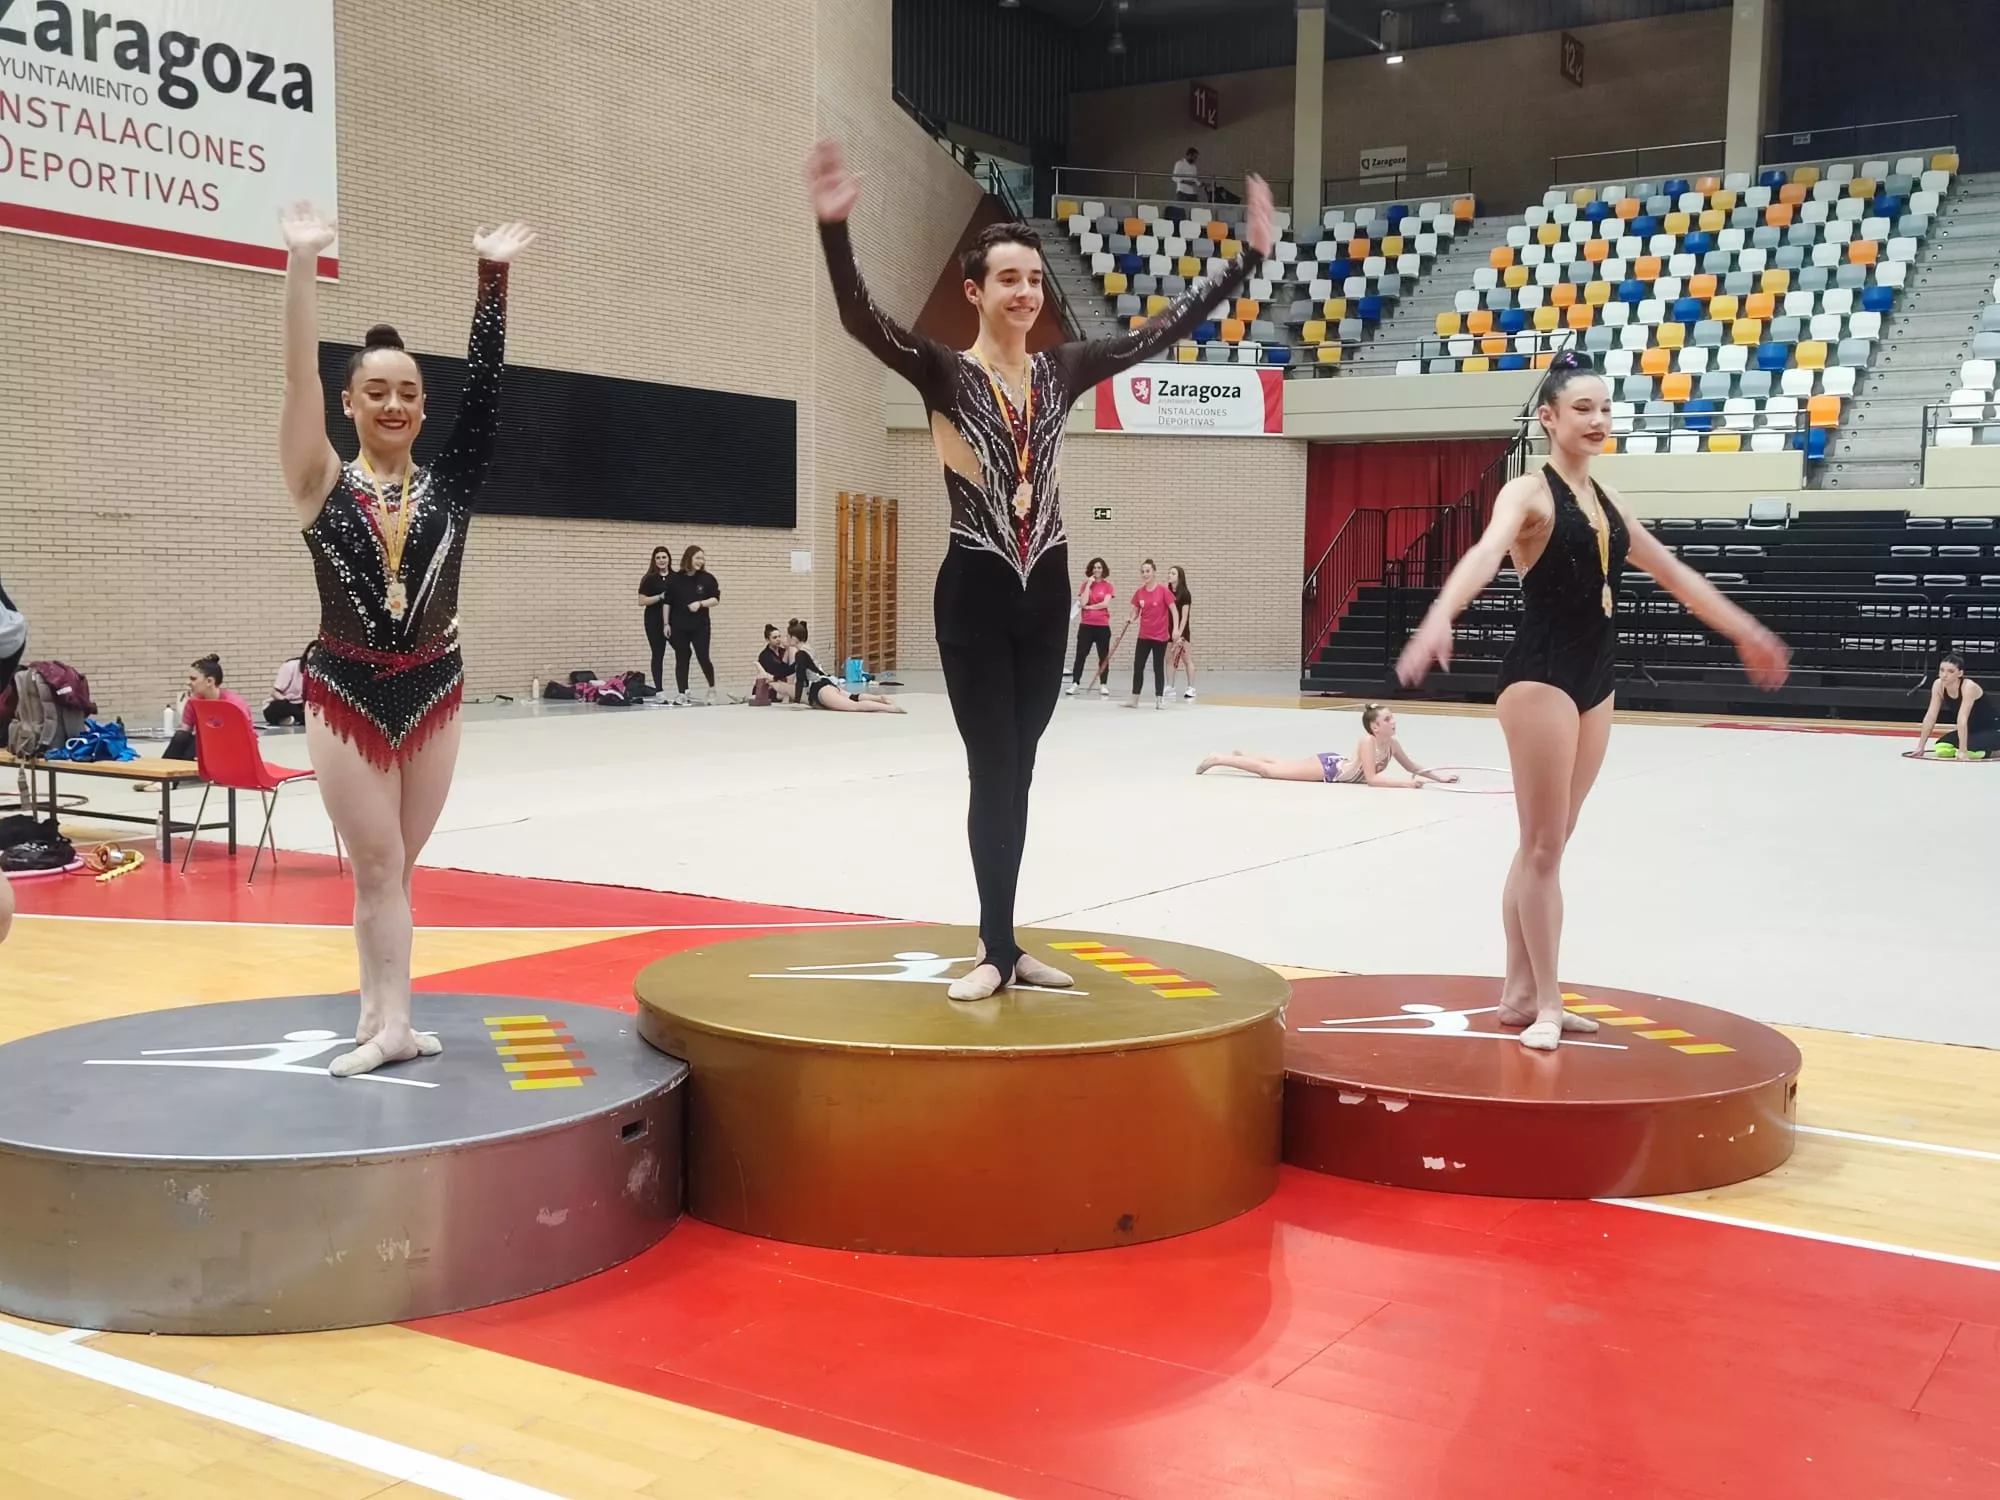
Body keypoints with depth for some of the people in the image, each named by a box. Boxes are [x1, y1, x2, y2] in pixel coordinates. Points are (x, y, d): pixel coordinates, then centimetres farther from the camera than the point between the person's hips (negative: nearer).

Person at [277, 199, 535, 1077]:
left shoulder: (449, 486, 2)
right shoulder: (323, 487, -2)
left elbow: (486, 387, -5)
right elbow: (300, 382, -12)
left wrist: (493, 276, -10)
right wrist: (301, 264, -21)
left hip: (433, 690, 2)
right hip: (346, 693, -2)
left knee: (391, 868, 10)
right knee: (378, 867, 0)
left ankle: (378, 1017, 16)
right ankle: (390, 1025, 5)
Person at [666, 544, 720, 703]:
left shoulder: (707, 578, -2)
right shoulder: (675, 579, -2)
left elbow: (716, 599, -1)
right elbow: (667, 603, 2)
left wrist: (700, 603, -17)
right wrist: (666, 623, 0)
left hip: (700, 626, -1)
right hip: (679, 626, 1)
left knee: (703, 658, -3)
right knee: (681, 660, 4)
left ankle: (712, 688, 19)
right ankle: (683, 694, 9)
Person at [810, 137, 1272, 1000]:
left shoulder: (1062, 372, 6)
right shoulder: (944, 373, -6)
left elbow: (1166, 330, 7)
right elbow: (860, 319, -22)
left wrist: (1250, 256, 2)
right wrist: (834, 228, -38)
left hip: (1046, 595, 4)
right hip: (975, 595, -4)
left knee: (1016, 773, 12)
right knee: (994, 774, -1)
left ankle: (1002, 944, 22)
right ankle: (997, 949, 11)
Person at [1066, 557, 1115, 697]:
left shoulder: (1107, 586, 2)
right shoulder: (1085, 584, 6)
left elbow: (1106, 603, -11)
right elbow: (1082, 603, -7)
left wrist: (1089, 607, -7)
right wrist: (1089, 584, -9)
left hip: (1102, 626, -1)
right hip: (1086, 625, 1)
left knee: (1104, 656, 4)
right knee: (1080, 655, 0)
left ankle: (1103, 685, 11)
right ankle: (1074, 683, 1)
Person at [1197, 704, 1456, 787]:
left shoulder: (1392, 744, -7)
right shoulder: (1368, 741, -30)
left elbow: (1413, 767, 6)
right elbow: (1371, 779, -34)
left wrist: (1437, 776, -9)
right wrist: (1405, 783, -38)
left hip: (1334, 765, 7)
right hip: (1326, 767, -7)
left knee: (1278, 768, 25)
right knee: (1269, 771, 0)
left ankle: (1242, 756, 45)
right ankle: (1217, 759, 8)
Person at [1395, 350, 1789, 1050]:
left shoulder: (1606, 502, 14)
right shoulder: (1529, 494, -9)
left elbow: (1673, 574, 25)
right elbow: (1484, 554, -30)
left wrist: (1745, 631, 31)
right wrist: (1439, 617, -49)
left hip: (1595, 678, 8)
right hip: (1540, 675, -8)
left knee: (1547, 844, 11)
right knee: (1543, 846, -4)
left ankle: (1521, 993, 18)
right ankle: (1542, 1002, 3)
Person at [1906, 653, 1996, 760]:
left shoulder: (1969, 686, -31)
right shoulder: (1938, 684, -13)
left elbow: (1962, 719, -38)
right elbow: (1930, 716, -12)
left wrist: (1962, 751, -44)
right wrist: (1920, 747, -15)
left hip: (1992, 730, -6)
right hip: (1971, 729, 6)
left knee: (1968, 750, -31)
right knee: (1941, 748, -17)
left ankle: (1991, 751, -1)